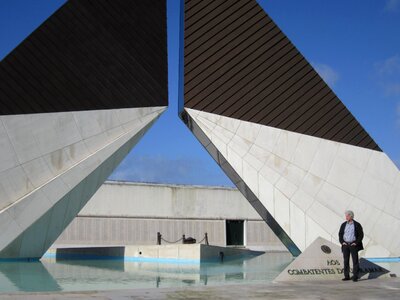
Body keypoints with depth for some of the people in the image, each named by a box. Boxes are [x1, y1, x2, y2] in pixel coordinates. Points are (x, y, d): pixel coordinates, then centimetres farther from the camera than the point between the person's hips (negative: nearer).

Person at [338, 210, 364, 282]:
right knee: (346, 261, 3)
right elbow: (340, 234, 13)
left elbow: (361, 235, -2)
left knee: (355, 260, -4)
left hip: (353, 245, -3)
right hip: (345, 245, 3)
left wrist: (356, 243, -10)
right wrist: (342, 242, -1)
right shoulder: (343, 225, 10)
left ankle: (355, 277, -1)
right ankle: (347, 276, 9)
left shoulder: (357, 225, -1)